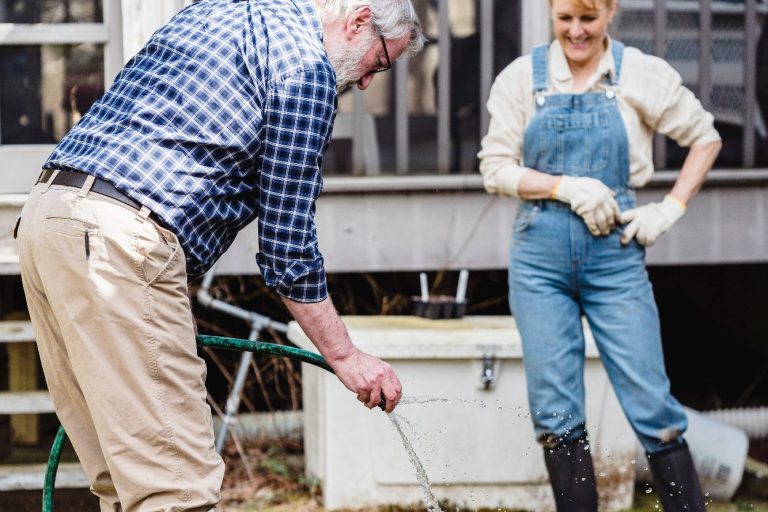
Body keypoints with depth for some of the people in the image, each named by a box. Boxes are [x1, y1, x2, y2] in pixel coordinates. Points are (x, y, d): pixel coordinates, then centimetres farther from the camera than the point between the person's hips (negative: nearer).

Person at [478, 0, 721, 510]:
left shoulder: (642, 74, -1)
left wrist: (671, 207, 0)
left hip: (616, 253, -1)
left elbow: (706, 138, 11)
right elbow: (496, 168, 1)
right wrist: (568, 187, -13)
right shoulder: (522, 77, 1)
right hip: (540, 255, 2)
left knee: (651, 404, -4)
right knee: (556, 411, 3)